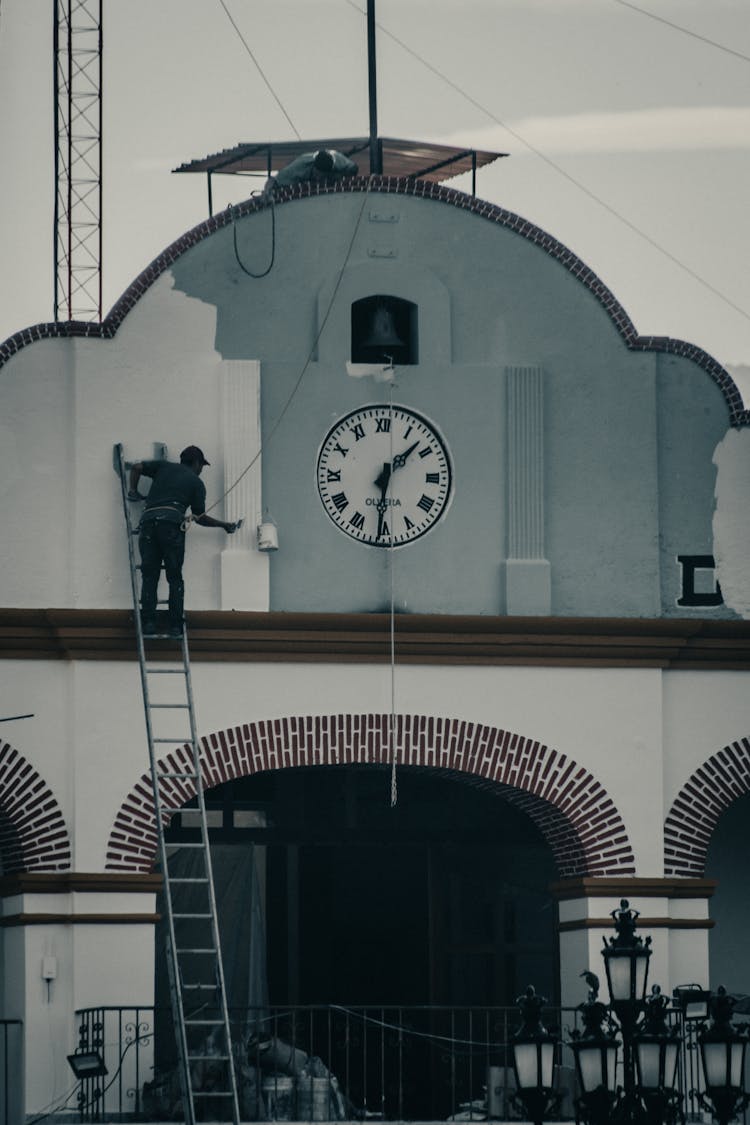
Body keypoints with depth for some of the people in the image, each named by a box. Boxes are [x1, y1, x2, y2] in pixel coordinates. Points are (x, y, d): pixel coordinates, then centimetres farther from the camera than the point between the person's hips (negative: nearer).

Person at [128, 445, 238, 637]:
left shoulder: (164, 467, 24)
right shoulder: (196, 482, 17)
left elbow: (137, 467, 16)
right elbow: (200, 517, 19)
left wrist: (133, 490, 28)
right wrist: (224, 525, 33)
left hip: (148, 520, 2)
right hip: (172, 521, -2)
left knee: (149, 576, 4)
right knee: (175, 578, 4)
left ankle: (148, 621, -8)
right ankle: (174, 625, -3)